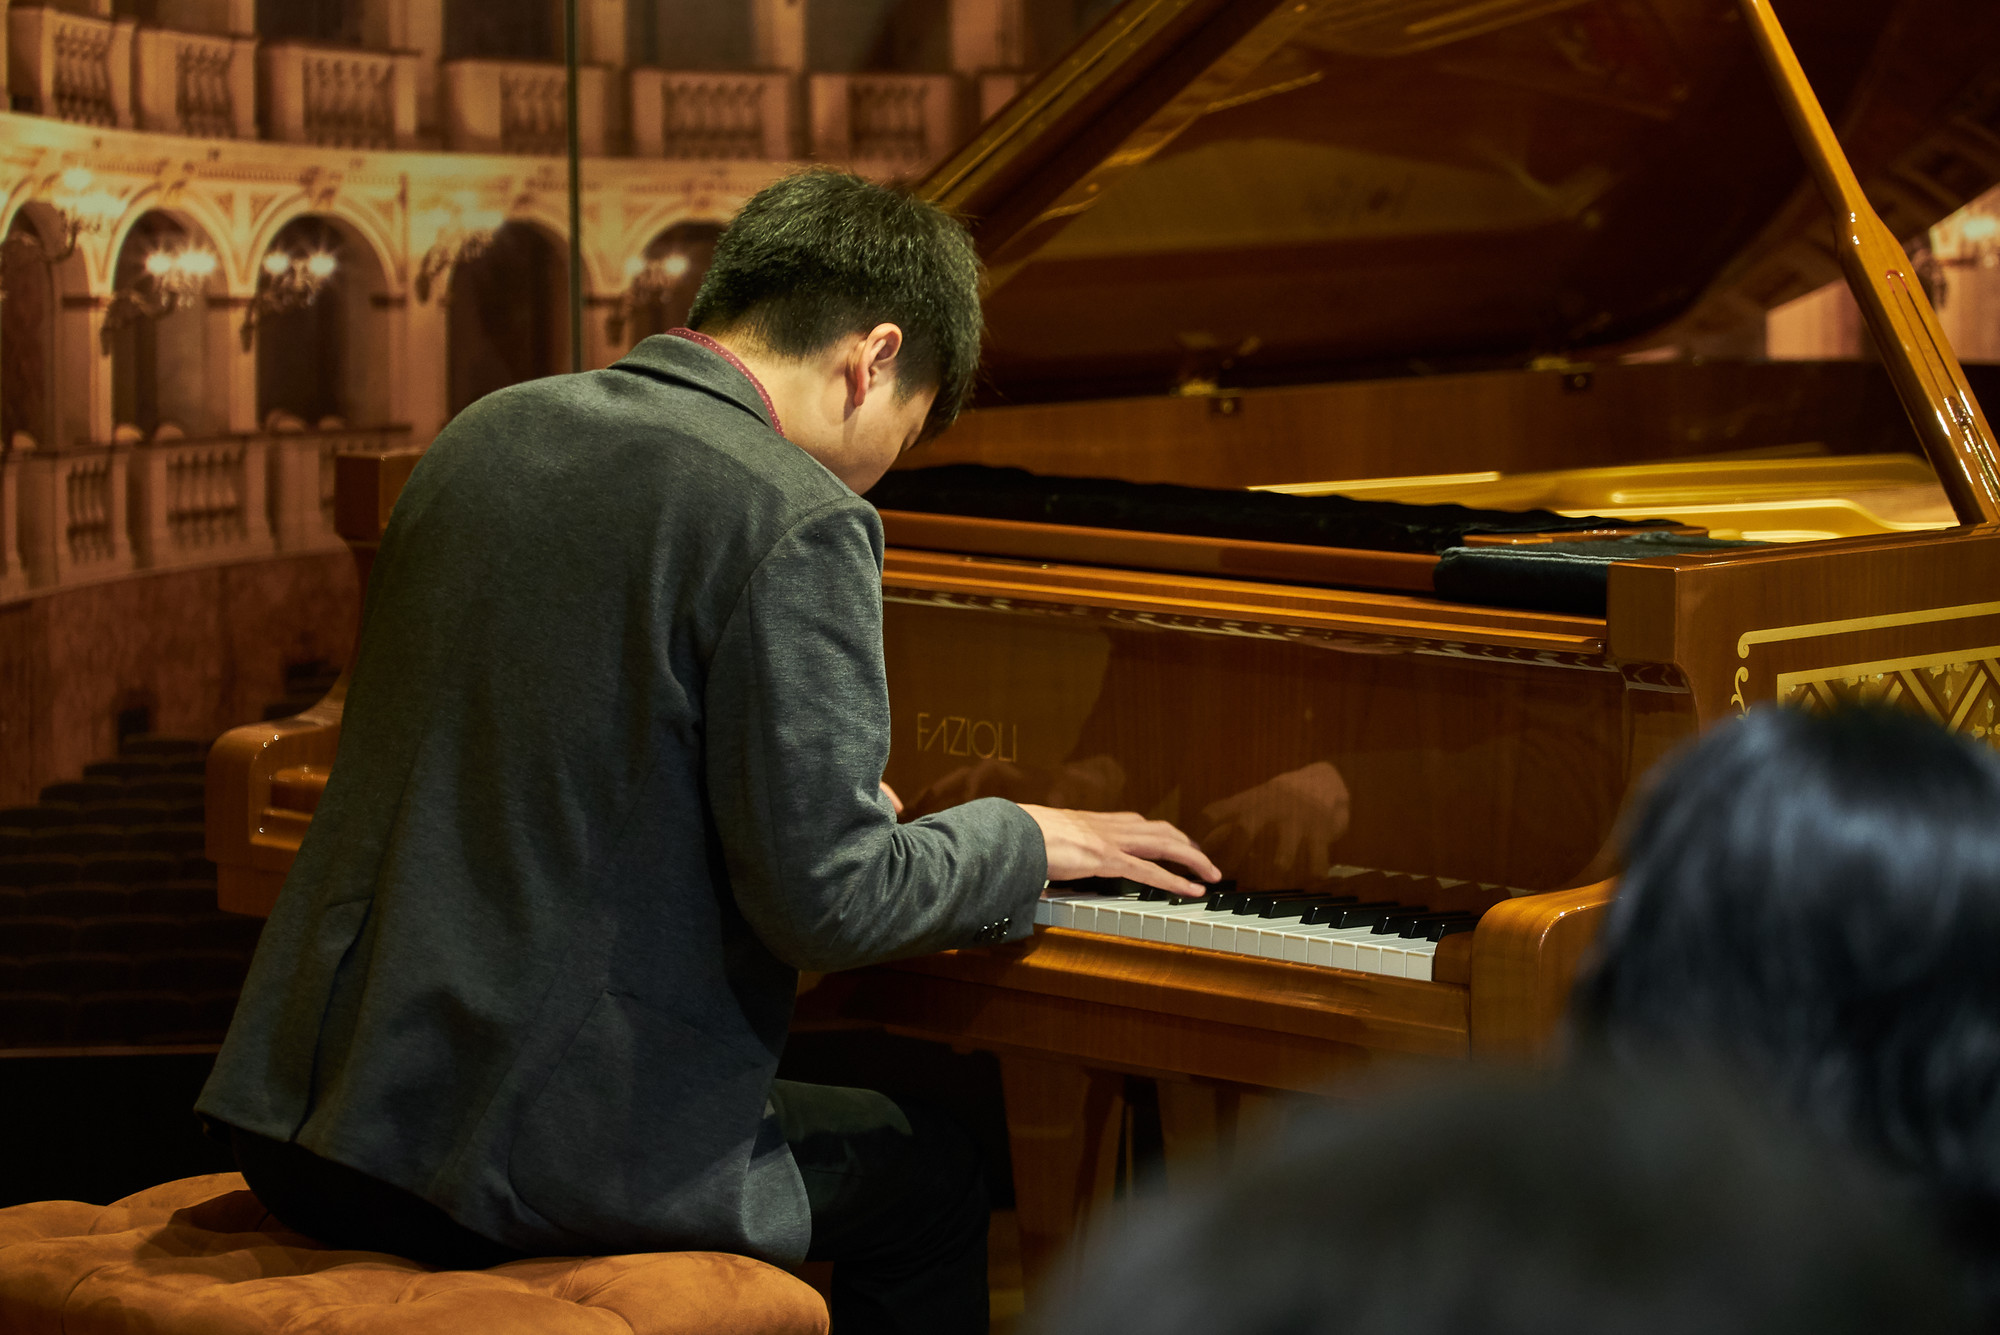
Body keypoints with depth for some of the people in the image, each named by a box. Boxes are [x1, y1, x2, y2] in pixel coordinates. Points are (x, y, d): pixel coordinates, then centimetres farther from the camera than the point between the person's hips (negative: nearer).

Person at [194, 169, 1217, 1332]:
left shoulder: (485, 435, 11)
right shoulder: (796, 520, -14)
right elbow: (826, 902, -16)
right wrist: (1019, 841, 4)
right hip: (526, 1164, -8)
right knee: (929, 1178, 19)